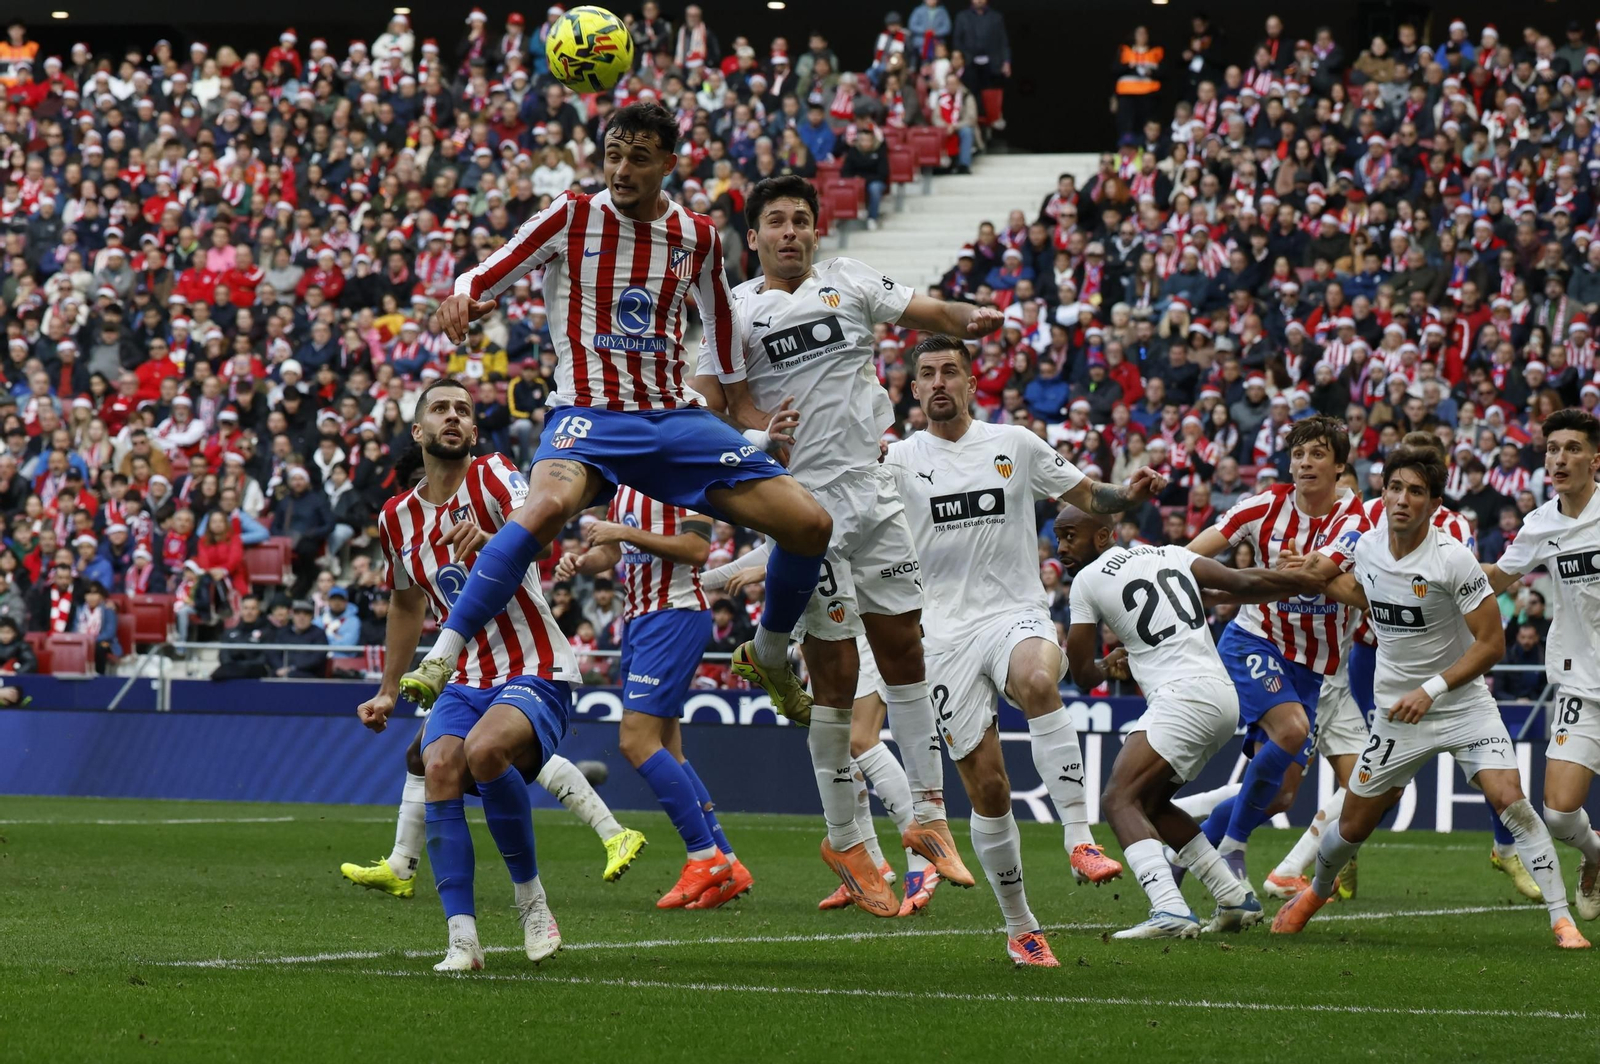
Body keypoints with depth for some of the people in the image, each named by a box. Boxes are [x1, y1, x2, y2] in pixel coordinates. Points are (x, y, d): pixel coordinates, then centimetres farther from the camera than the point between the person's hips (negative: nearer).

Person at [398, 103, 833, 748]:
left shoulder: (697, 237, 7)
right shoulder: (572, 217, -2)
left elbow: (719, 318, 24)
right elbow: (485, 278, 0)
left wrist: (744, 403, 28)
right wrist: (462, 297, -23)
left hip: (676, 416, 4)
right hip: (589, 413, -4)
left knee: (809, 525, -6)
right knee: (549, 504, -39)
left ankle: (770, 653, 23)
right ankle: (441, 658, -35)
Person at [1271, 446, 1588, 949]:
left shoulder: (1453, 559, -20)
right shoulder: (1367, 547, -3)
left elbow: (1491, 644, -17)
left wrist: (1431, 689, -23)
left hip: (1464, 705, -4)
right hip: (1396, 714, 4)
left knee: (1511, 800, -23)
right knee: (1353, 826, 12)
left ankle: (1561, 919, -17)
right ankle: (1315, 893, 43)